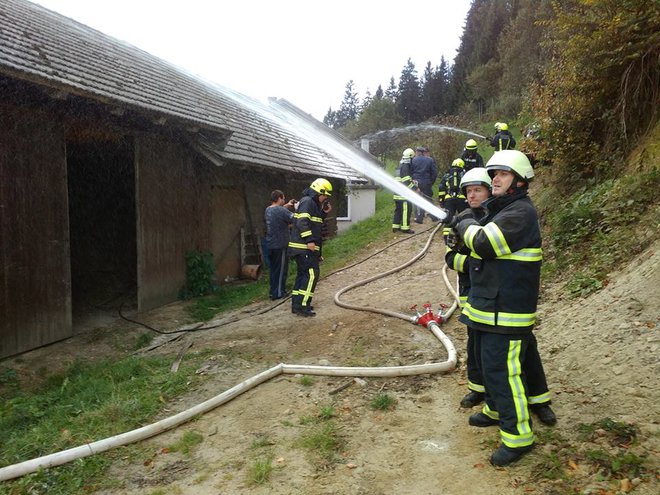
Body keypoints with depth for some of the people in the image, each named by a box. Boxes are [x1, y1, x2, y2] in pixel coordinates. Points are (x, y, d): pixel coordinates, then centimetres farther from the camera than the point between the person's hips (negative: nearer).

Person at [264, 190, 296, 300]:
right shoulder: (281, 211, -20)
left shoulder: (267, 210, 6)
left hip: (270, 245, 8)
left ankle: (273, 291, 26)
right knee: (281, 269, 3)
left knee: (273, 269, 18)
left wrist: (286, 206, 17)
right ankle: (278, 293, 8)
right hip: (280, 245, -8)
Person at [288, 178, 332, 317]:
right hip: (304, 247, -11)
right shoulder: (307, 201, -11)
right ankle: (302, 306, -12)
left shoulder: (312, 203, 21)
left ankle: (296, 304, 19)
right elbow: (302, 222, -22)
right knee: (311, 275, -12)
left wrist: (324, 213, 12)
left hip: (304, 247, 11)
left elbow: (314, 223, 25)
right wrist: (309, 240, -26)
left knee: (302, 274, 14)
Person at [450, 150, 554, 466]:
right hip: (488, 305, 11)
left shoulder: (521, 212, -18)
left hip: (507, 310, -10)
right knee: (489, 361, 22)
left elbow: (485, 243, -27)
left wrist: (466, 225, -9)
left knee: (502, 369, -6)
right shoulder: (501, 209, 16)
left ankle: (518, 435, 6)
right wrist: (462, 227, 6)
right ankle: (496, 410, 41)